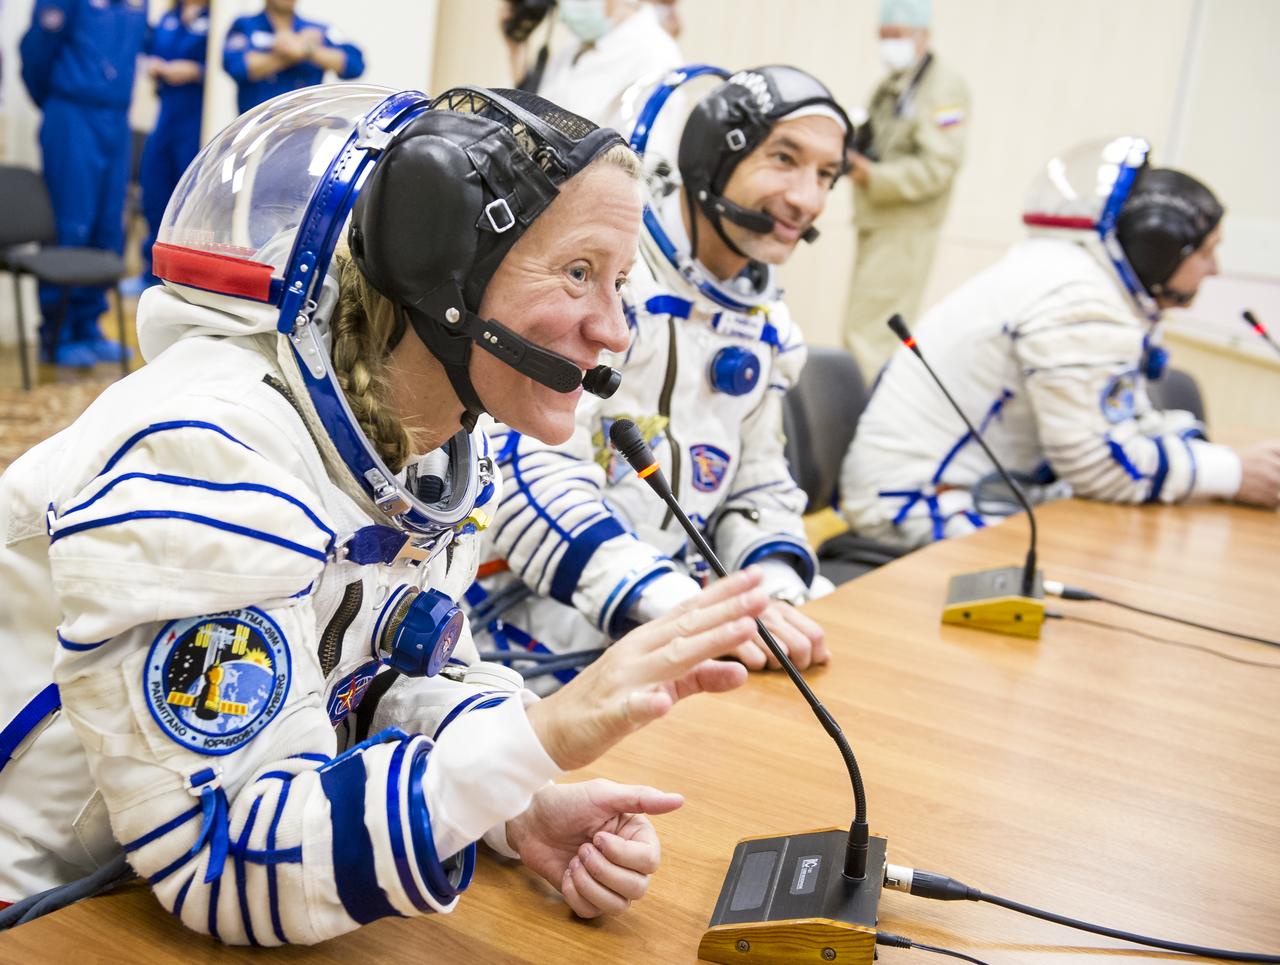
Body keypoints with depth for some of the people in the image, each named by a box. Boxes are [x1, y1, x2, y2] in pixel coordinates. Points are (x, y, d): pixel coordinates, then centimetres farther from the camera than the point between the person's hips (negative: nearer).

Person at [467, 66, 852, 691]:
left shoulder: (768, 327, 11)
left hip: (676, 609, 8)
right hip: (532, 616, -8)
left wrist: (776, 592, -5)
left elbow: (760, 488, 17)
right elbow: (527, 469, -24)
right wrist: (681, 605, -31)